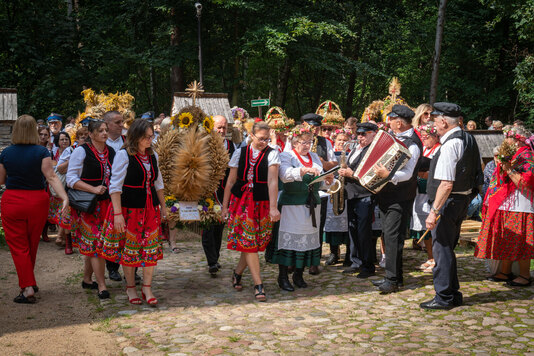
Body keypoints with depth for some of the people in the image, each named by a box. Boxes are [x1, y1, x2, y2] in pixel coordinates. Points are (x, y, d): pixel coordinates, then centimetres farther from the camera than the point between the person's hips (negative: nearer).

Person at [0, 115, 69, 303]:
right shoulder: (41, 152, -9)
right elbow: (51, 177, -18)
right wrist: (64, 197, -23)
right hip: (37, 201, 1)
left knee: (18, 247, 5)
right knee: (32, 246, 17)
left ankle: (28, 288, -4)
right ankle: (29, 283, 32)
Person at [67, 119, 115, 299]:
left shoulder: (111, 152, 11)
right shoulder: (81, 151, -6)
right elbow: (71, 179, -9)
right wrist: (93, 189, -19)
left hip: (107, 203, 6)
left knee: (92, 243, 11)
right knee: (96, 242, -7)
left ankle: (87, 279, 25)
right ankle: (102, 286, -4)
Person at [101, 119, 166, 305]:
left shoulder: (152, 155, 8)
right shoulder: (123, 155, -11)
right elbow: (115, 186, -13)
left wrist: (163, 206, 17)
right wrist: (117, 213, -18)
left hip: (150, 207, 5)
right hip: (129, 207, -5)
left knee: (151, 247, 3)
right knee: (129, 248, 6)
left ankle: (147, 288, 12)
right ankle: (130, 288, 21)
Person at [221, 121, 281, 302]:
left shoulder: (272, 154, -4)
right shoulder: (240, 153, 3)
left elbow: (272, 181, -14)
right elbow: (231, 180, 7)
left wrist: (273, 207, -22)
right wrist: (225, 205, 7)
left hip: (261, 202, -1)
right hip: (240, 201, 1)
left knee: (252, 243, 6)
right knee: (248, 242, -4)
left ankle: (237, 273, 31)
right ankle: (258, 285, 0)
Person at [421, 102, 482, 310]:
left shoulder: (450, 144, -20)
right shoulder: (468, 139, 10)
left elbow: (446, 184, -26)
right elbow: (477, 171, 22)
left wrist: (434, 211, -24)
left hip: (449, 201, -10)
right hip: (463, 199, 10)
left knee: (442, 248, -1)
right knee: (448, 248, 18)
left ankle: (444, 298, 7)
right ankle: (453, 294, 27)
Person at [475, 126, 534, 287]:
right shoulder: (511, 156, 18)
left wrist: (509, 169, -25)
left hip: (518, 208, -10)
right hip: (504, 207, 10)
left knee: (519, 243, -4)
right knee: (505, 242, 12)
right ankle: (505, 272, 20)